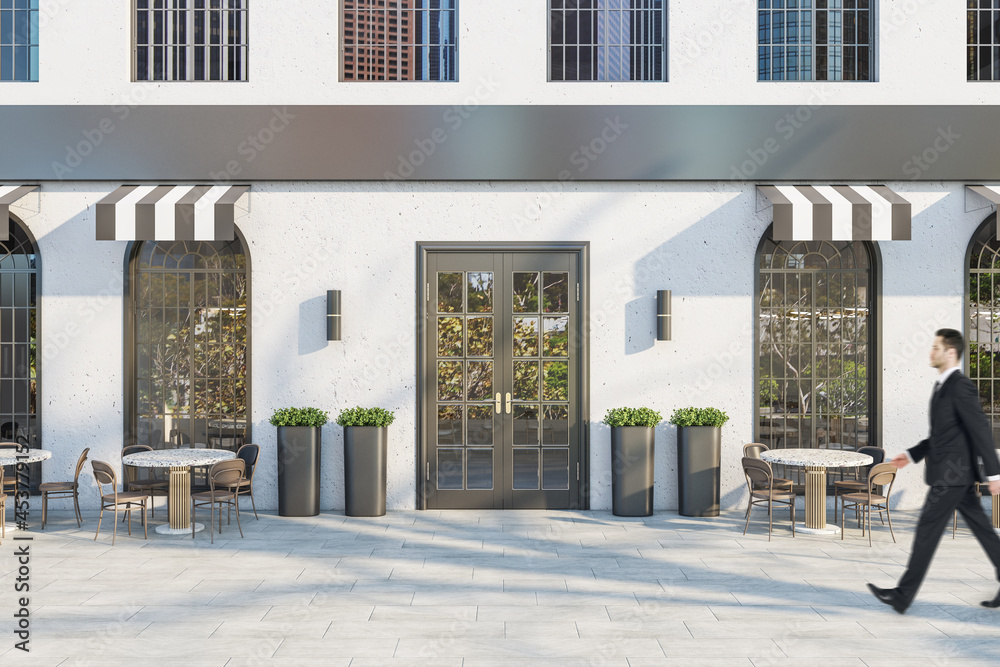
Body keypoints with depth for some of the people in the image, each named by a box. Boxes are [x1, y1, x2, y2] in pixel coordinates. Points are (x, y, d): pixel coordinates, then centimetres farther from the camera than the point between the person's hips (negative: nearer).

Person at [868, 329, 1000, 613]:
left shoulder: (961, 387, -16)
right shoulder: (943, 386, 14)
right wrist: (912, 455, 17)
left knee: (927, 531, -5)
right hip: (955, 474, 10)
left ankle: (903, 595, 0)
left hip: (951, 475, -10)